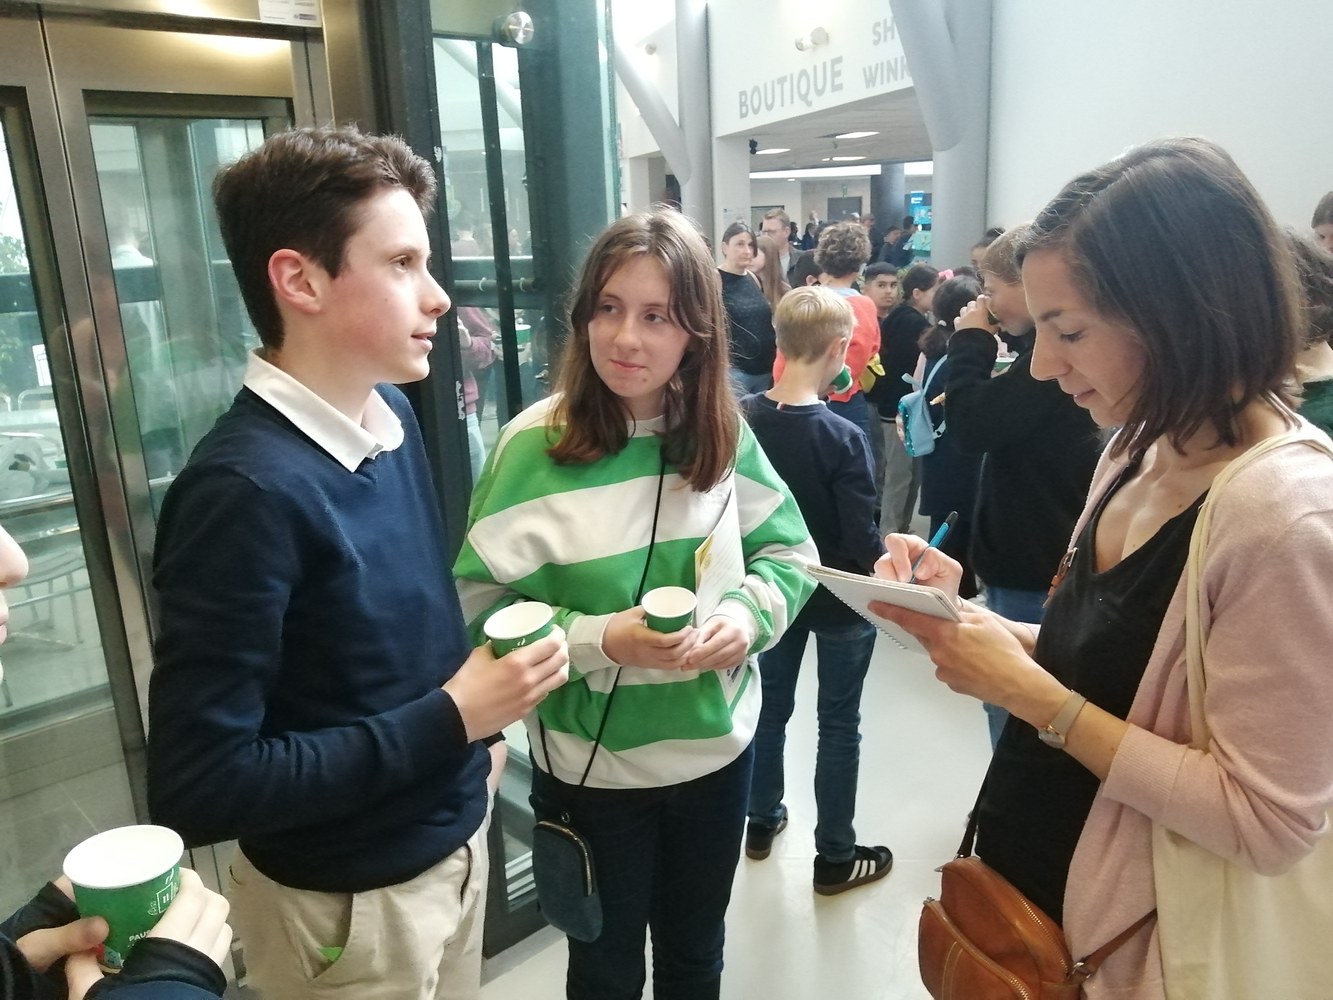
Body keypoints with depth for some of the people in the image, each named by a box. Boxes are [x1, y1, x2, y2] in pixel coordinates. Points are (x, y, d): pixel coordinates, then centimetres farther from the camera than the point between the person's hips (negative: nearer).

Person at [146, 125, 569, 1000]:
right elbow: (198, 790, -26)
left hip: (454, 836, 7)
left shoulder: (388, 412, -3)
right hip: (347, 896, -6)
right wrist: (451, 719, -24)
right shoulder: (246, 488, -27)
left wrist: (477, 728, 1)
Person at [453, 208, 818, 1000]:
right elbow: (478, 610, -16)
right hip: (592, 769, -3)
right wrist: (597, 639, -28)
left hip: (718, 750, 4)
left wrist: (749, 613, -18)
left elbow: (791, 552, 2)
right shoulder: (535, 446, -18)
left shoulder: (725, 434, -6)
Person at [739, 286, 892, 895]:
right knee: (839, 725, 12)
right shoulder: (843, 438, -26)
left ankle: (762, 821, 40)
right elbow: (863, 541, -23)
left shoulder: (742, 419, -12)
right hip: (838, 599, -4)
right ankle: (835, 857, 26)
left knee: (771, 706, 22)